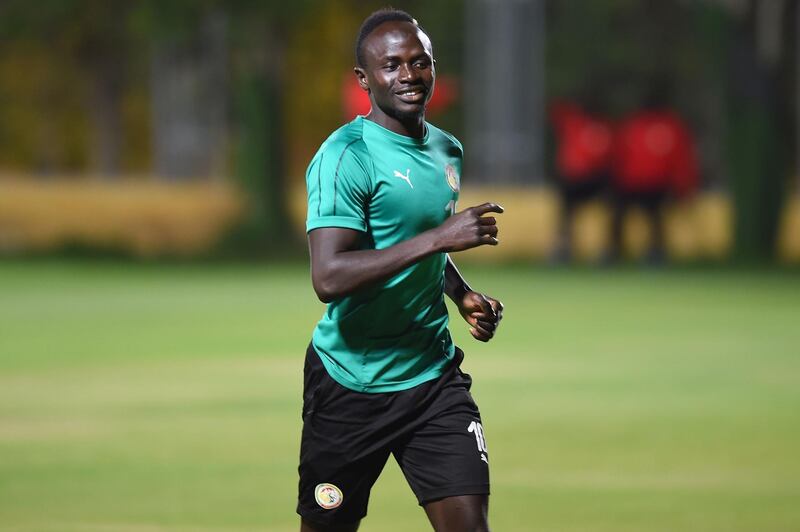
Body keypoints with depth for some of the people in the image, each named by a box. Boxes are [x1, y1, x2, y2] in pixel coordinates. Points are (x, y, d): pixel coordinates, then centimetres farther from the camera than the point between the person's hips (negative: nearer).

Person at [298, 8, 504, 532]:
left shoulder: (448, 150, 8)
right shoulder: (346, 156, -16)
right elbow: (329, 277, -28)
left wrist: (463, 295, 8)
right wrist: (438, 237, -30)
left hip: (434, 375, 5)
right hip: (350, 384, -5)